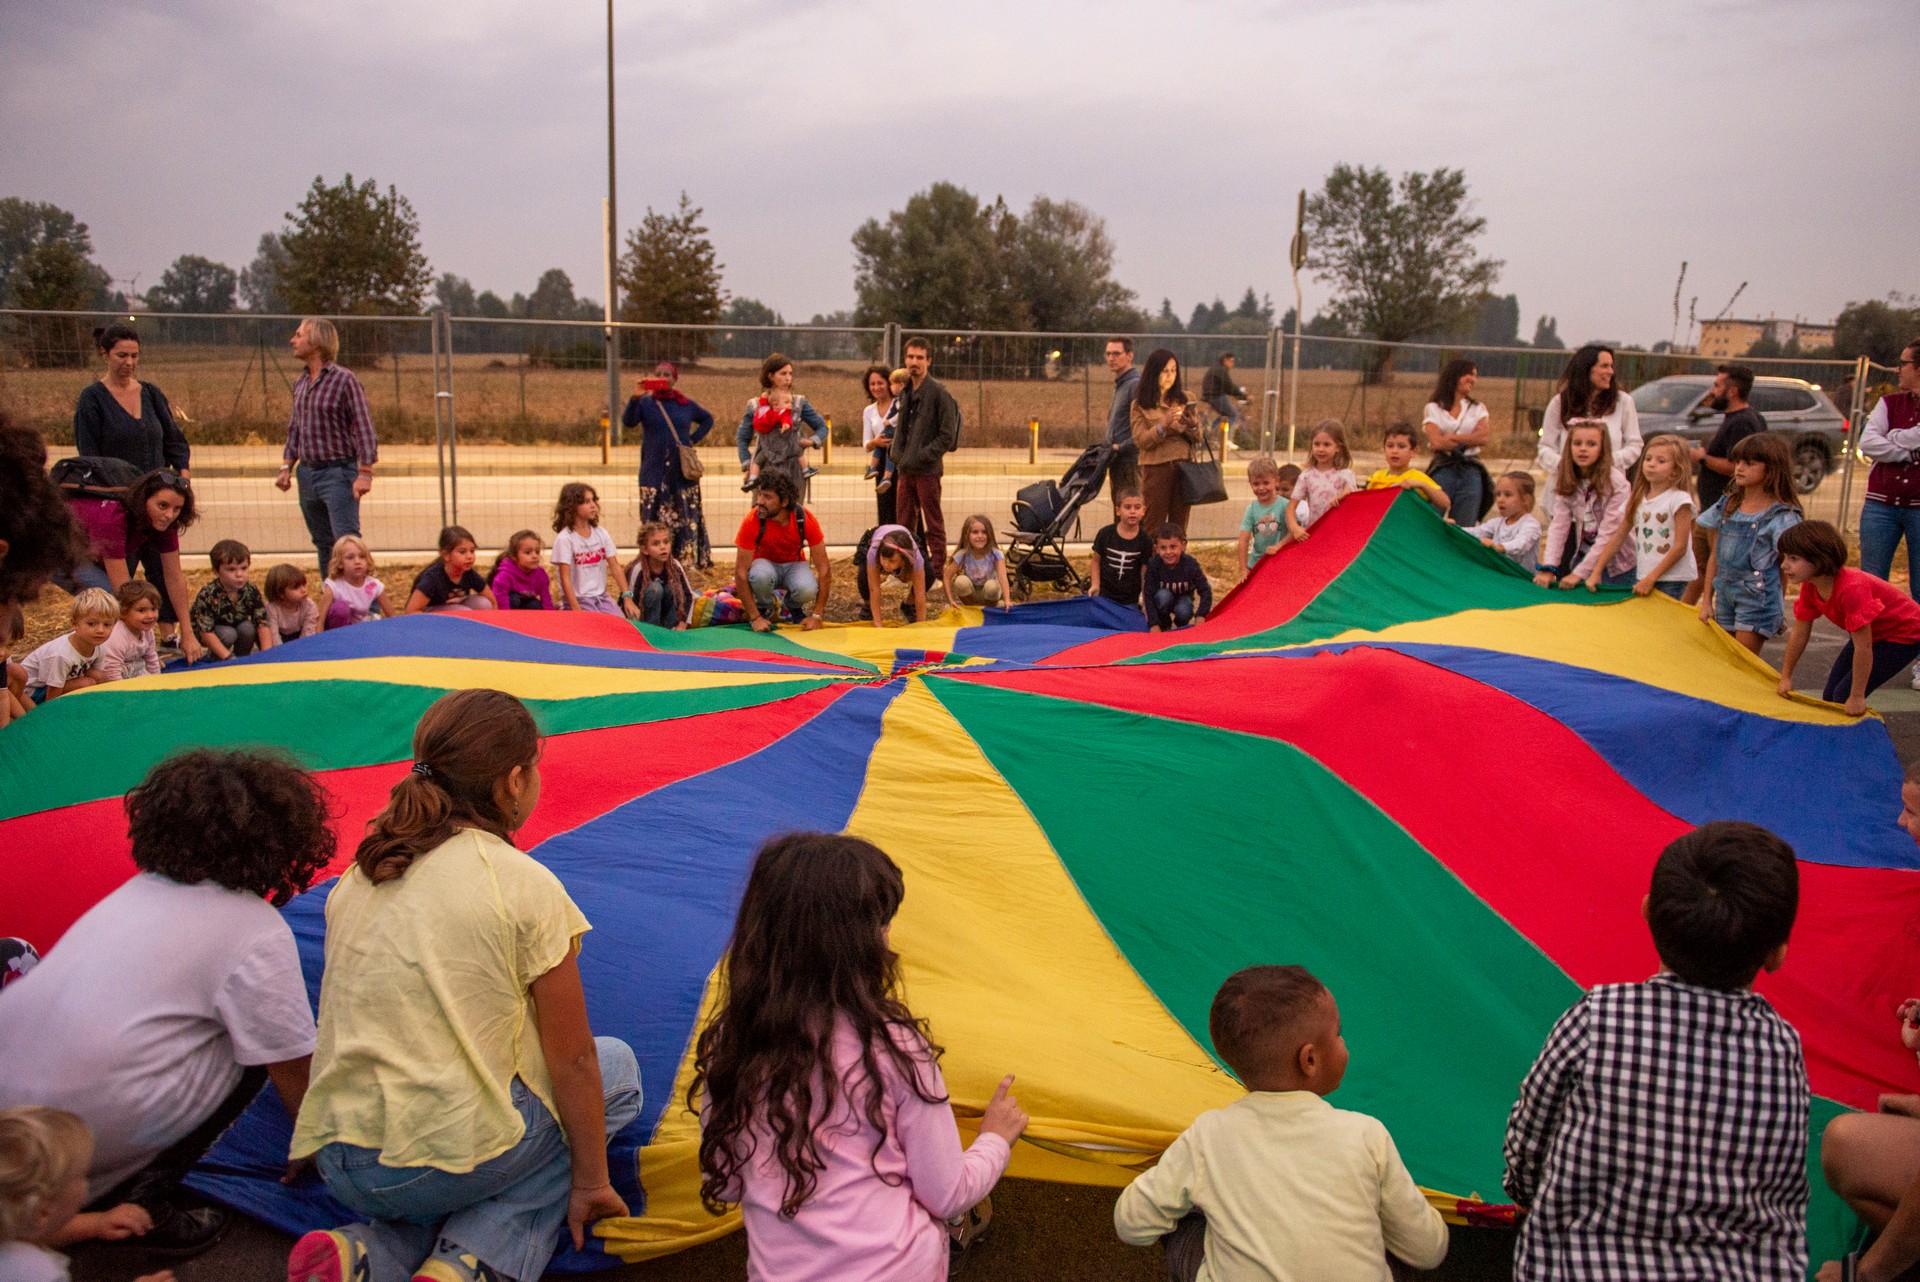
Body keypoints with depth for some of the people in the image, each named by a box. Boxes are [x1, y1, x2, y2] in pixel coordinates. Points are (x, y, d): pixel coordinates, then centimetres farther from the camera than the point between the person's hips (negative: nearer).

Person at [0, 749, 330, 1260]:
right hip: (86, 1131, -7)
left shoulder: (143, 886, 15)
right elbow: (294, 1075, -2)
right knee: (258, 1047, 3)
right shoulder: (258, 931, -8)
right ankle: (145, 1193, 0)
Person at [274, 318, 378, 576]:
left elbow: (364, 426, -13)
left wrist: (364, 473, -20)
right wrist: (287, 466, 10)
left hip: (338, 472, -7)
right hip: (307, 472, 7)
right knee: (323, 543, 12)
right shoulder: (300, 382, 13)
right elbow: (294, 427, 20)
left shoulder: (344, 380, -9)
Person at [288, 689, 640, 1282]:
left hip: (338, 1163, 6)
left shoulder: (357, 875, 8)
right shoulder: (525, 885, -10)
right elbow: (572, 1061, -5)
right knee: (615, 1066, 16)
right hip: (451, 1157, -6)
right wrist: (590, 1182, 8)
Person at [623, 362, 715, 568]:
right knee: (654, 520, -3)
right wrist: (635, 398, -30)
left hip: (682, 471, 1)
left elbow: (707, 419, 24)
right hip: (654, 472, -1)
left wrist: (694, 439, 9)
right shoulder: (645, 402, 3)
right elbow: (628, 421, -14)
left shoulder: (685, 404, 8)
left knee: (687, 517, 0)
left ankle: (690, 559, 5)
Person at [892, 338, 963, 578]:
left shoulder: (939, 392, -10)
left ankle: (937, 572, 5)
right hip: (904, 469, 7)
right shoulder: (906, 391, 14)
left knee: (933, 525, -1)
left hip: (927, 470, -7)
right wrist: (898, 456, 9)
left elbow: (947, 435, -13)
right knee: (904, 523, 13)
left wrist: (921, 457, -16)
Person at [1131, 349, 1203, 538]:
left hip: (1183, 467, 3)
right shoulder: (1140, 405, 2)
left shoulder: (1183, 400, 11)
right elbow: (1141, 441, -7)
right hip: (1156, 469, -3)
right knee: (1154, 528, -2)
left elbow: (1198, 438, 9)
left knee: (1179, 528, 6)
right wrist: (1163, 426, -22)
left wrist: (1192, 426, -13)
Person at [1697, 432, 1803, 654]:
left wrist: (1779, 611, -2)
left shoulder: (1782, 515, -8)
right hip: (1724, 593, 6)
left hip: (1757, 597, -6)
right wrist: (1707, 600, 11)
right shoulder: (1727, 505, 8)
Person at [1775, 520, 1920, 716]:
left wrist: (1857, 698, -28)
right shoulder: (1810, 587, -12)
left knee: (1844, 695, -16)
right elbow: (1799, 634, 0)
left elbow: (1863, 648, -34)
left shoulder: (1851, 589, -37)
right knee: (1830, 695, 6)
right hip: (1873, 633, 8)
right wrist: (1785, 677, 4)